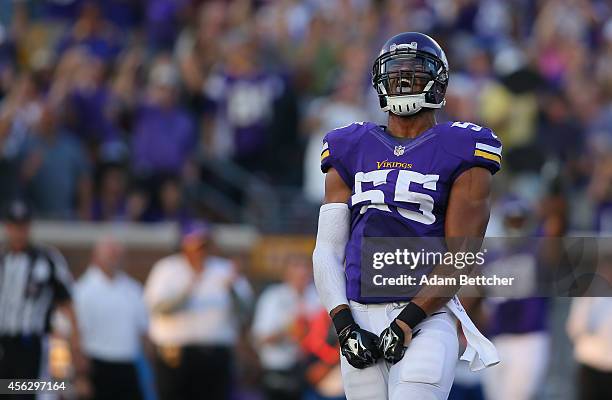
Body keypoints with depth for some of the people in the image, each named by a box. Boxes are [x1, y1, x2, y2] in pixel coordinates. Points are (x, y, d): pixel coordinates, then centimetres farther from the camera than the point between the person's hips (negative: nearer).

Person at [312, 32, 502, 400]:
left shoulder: (460, 155, 3)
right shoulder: (351, 153, 14)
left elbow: (460, 257, -5)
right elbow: (328, 249, 9)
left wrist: (408, 321, -15)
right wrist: (343, 324, -6)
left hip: (425, 318, -4)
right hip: (359, 319, 4)